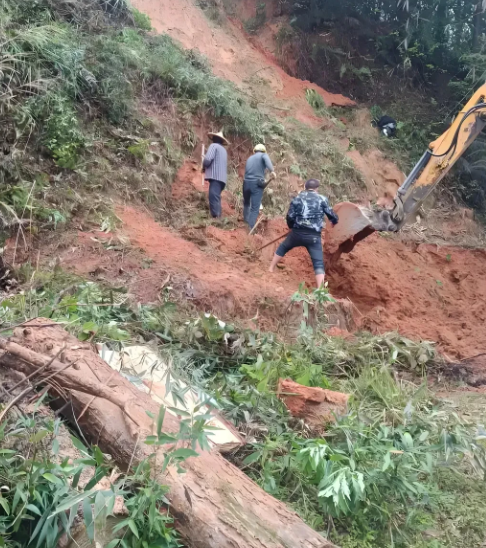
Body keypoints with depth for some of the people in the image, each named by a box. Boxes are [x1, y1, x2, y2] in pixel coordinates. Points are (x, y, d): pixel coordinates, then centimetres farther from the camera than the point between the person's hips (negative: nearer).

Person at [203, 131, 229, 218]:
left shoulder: (214, 145, 1)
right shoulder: (223, 149, 27)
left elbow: (208, 159, -12)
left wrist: (204, 167, 6)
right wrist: (208, 167, 20)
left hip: (215, 176, -9)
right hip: (221, 177, 9)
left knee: (213, 197, -15)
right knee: (216, 198, 12)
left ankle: (215, 218, -23)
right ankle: (218, 218, 10)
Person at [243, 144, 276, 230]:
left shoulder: (250, 158, 24)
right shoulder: (263, 155, 7)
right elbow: (267, 161, -16)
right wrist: (272, 171, -33)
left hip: (246, 182, 5)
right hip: (257, 184, -5)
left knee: (246, 203, 26)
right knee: (255, 208, -6)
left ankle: (246, 221, 36)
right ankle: (250, 228, -14)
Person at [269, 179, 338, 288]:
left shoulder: (297, 198, 6)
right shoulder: (322, 199, 4)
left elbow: (290, 217, 4)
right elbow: (332, 215, 9)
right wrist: (335, 221, 33)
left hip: (297, 233, 2)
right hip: (313, 236, -2)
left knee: (282, 248, 29)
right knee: (318, 263, 0)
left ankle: (271, 269, 37)